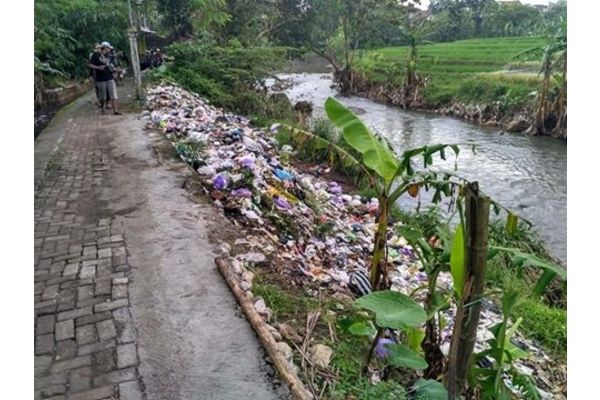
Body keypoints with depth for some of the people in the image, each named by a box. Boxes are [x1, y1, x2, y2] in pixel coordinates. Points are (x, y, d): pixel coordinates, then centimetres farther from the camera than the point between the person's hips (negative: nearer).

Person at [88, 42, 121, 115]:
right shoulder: (96, 55, -3)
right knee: (103, 97, 6)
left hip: (110, 78, 5)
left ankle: (115, 110, -4)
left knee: (113, 95, -4)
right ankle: (103, 109, 23)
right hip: (101, 79, -4)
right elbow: (90, 65, -6)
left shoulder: (108, 57, 15)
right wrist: (98, 67, -21)